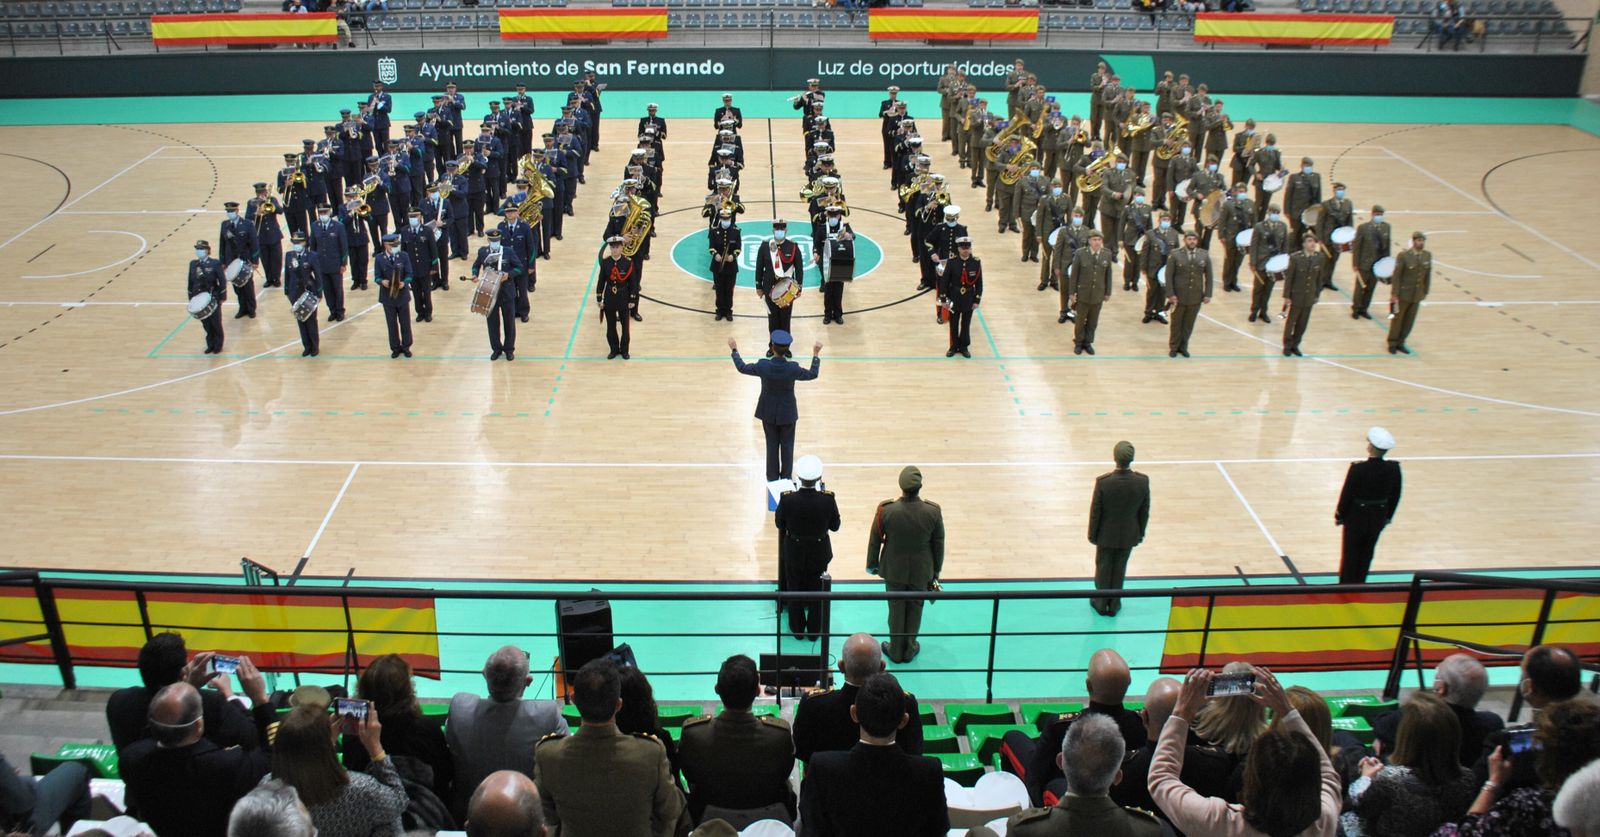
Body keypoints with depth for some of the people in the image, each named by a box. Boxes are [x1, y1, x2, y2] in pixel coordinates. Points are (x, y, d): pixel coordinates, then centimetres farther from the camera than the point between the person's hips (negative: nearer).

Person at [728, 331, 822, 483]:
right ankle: (786, 478, 29)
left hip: (769, 412, 1)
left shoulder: (763, 365, -24)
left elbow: (742, 368, -5)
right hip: (787, 413, -1)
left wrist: (734, 350, 7)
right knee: (787, 446, 17)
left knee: (772, 445, 18)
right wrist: (816, 354, 4)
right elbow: (813, 374, -6)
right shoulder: (793, 368, -24)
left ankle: (772, 478, 29)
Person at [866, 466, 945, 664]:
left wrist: (872, 564, 8)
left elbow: (874, 540, -10)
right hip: (921, 571, 0)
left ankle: (896, 650, 35)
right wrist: (936, 571, 9)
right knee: (915, 609, 21)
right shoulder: (933, 512, -22)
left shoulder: (886, 510, -24)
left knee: (896, 610, 19)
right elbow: (938, 544, -8)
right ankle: (909, 649, 37)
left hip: (893, 570, 0)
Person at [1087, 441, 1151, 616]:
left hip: (1106, 535, -2)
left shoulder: (1103, 482, -27)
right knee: (1119, 569, 20)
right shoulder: (1143, 481, -21)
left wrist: (1092, 535, 1)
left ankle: (1101, 603, 34)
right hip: (1128, 536, 2)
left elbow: (1095, 512, -16)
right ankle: (1114, 605, 34)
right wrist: (1140, 533, 10)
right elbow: (1144, 511, -7)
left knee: (1103, 569, 19)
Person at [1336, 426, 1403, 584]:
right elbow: (1395, 496, -1)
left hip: (1356, 518, -4)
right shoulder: (1394, 469, -13)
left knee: (1350, 555, 13)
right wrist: (1387, 516, 13)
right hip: (1378, 519, 4)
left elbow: (1346, 495, -16)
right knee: (1366, 554, 20)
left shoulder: (1358, 469, -25)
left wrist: (1339, 516, -1)